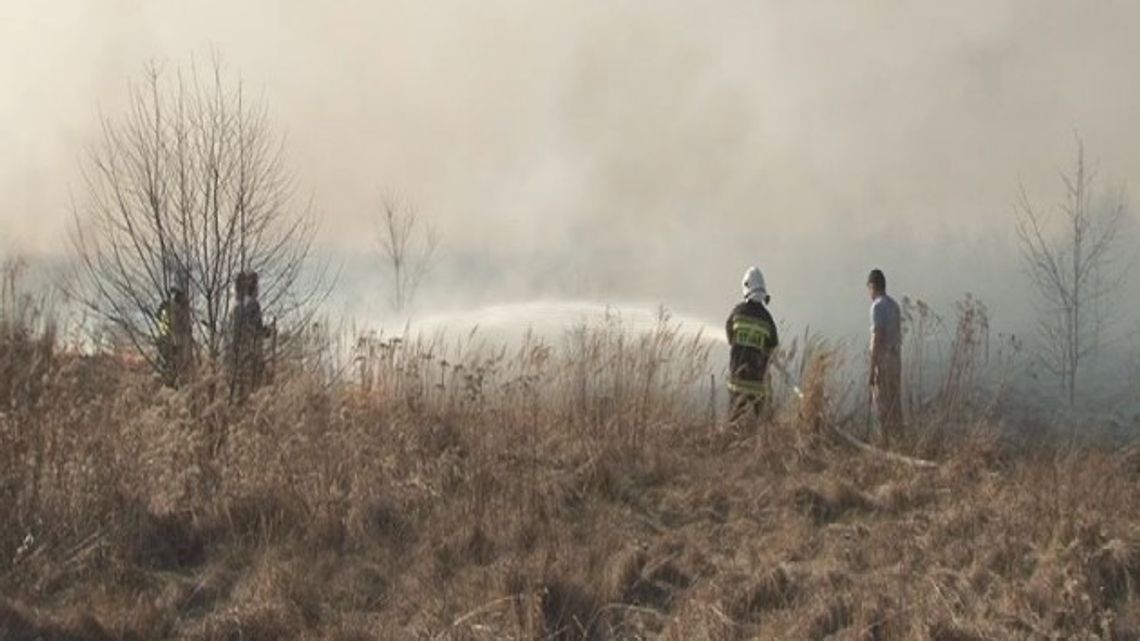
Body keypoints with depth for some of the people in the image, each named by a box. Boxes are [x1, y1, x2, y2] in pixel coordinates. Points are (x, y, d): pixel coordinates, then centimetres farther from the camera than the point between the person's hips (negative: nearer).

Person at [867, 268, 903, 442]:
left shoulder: (877, 306, -13)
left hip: (883, 360, -8)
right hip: (896, 358, 8)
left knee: (882, 406, -5)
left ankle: (886, 442, -6)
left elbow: (877, 339, -18)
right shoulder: (894, 305, 13)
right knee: (895, 404, 11)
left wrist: (872, 371, -18)